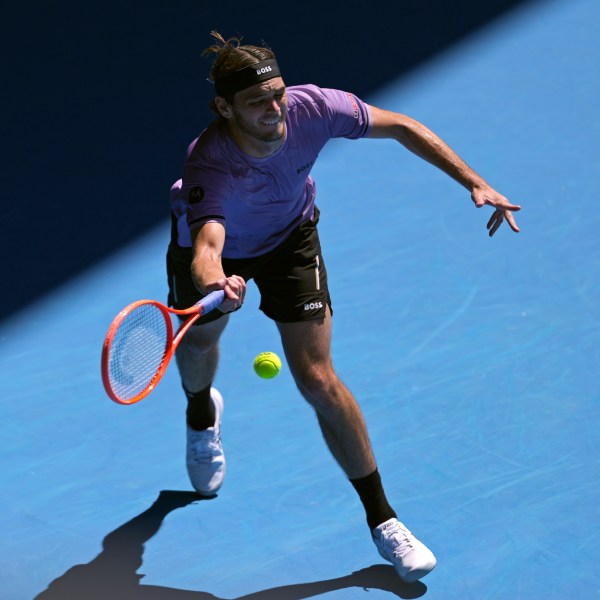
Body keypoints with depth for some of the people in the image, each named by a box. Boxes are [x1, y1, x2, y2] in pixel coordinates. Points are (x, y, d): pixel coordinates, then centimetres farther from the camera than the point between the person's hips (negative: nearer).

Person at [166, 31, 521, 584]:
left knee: (318, 380, -10)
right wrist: (215, 283, -84)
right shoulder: (208, 166, -44)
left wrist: (474, 182, -26)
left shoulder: (311, 107, -35)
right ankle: (202, 413, 66)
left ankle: (381, 518, 3)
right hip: (216, 244, 0)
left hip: (289, 236, 0)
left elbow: (401, 127, -19)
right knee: (198, 342, 26)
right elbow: (206, 248, -60)